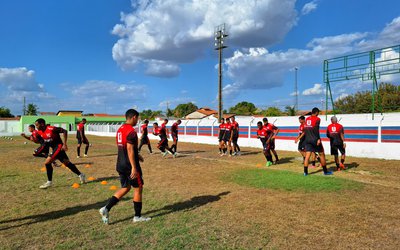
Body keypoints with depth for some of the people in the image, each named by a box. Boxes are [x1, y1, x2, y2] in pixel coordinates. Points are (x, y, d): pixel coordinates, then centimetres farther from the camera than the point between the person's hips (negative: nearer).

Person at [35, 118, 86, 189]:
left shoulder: (51, 129, -21)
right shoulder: (39, 132, 3)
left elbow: (64, 131, -20)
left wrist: (64, 144, -21)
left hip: (58, 147, -8)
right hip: (54, 148, 8)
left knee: (47, 162, -15)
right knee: (67, 163, 14)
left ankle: (49, 182, -2)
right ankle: (81, 175, 25)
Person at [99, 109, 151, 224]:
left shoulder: (120, 129, 11)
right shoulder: (131, 131, -18)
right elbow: (130, 150, -23)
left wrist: (137, 155, 26)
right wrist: (134, 167, -22)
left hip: (120, 165, 9)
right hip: (130, 166, -9)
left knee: (125, 188, 18)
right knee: (138, 188, 6)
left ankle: (106, 208, 8)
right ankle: (137, 216, 16)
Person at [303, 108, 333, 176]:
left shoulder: (307, 119, 13)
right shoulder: (317, 119, -5)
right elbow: (316, 130, -17)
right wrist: (318, 139, -18)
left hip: (307, 139, 5)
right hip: (315, 139, -5)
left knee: (307, 156, 3)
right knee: (321, 154, 9)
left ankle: (305, 172, -1)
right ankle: (325, 171, 17)